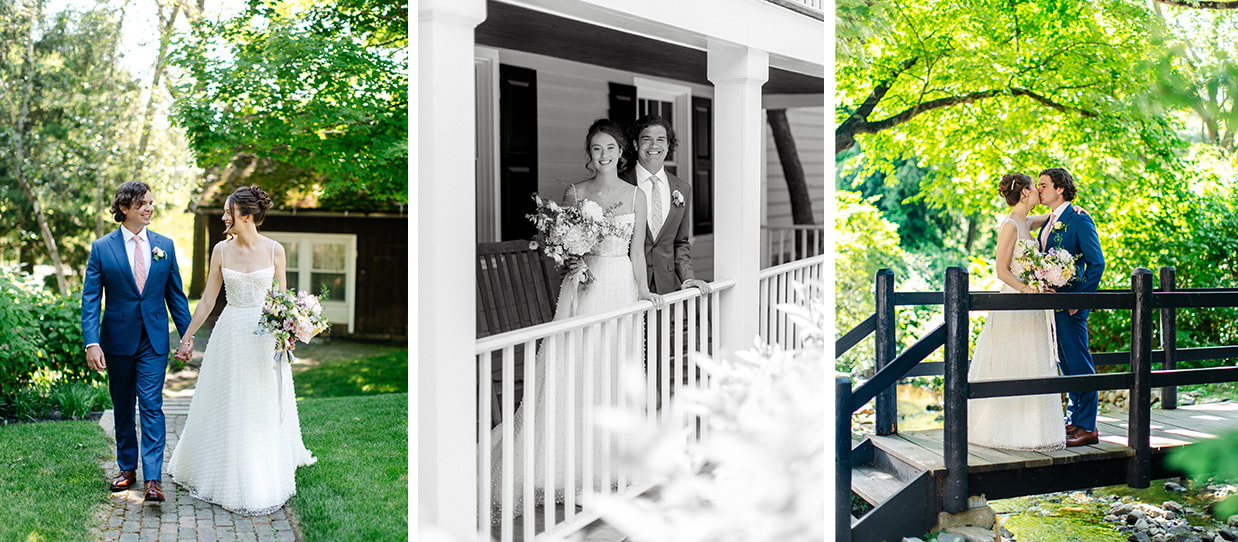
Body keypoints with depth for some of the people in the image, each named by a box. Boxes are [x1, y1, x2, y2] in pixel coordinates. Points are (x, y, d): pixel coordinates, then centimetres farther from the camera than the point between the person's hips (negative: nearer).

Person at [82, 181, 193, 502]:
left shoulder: (164, 245, 4)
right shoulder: (101, 248, -2)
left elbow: (175, 294, 9)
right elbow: (90, 299, -5)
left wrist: (187, 334, 4)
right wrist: (91, 343, -14)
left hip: (154, 341, 0)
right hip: (117, 340, 0)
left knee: (151, 406, -7)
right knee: (123, 408, 13)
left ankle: (153, 479, -10)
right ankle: (127, 469, 27)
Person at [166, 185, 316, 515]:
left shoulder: (274, 250, -4)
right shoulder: (221, 250, 0)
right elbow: (208, 300, 4)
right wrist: (187, 338, 5)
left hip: (265, 337, -1)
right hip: (230, 335, 1)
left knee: (265, 410, 6)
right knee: (227, 408, 7)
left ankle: (264, 482, 20)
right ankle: (229, 478, 24)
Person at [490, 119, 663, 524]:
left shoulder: (635, 196, 7)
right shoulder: (574, 193, 5)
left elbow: (636, 250, 8)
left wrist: (643, 289, -3)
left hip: (620, 288, 1)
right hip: (581, 286, -1)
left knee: (613, 376, 3)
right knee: (570, 373, -6)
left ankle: (607, 466, 16)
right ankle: (570, 466, 1)